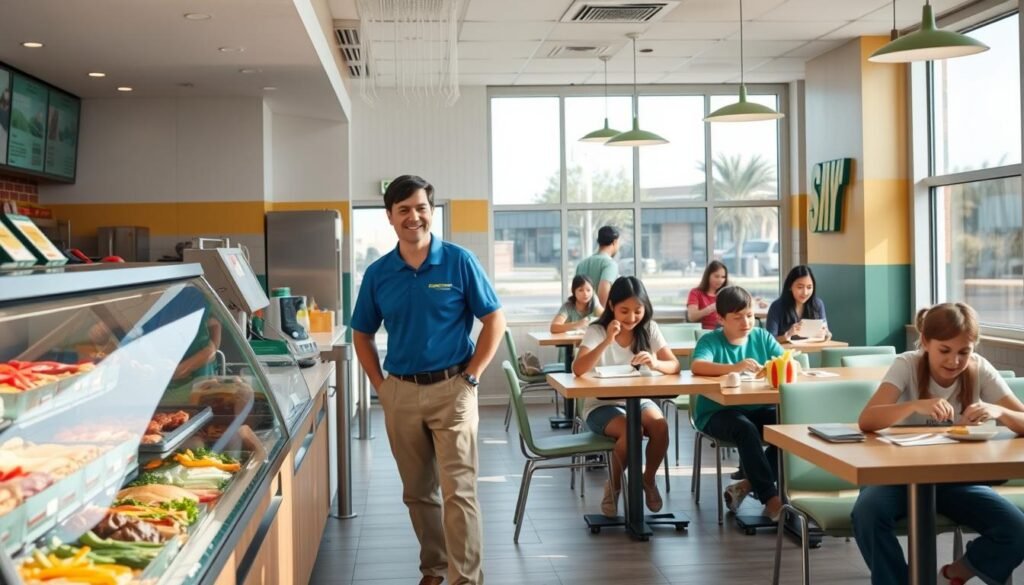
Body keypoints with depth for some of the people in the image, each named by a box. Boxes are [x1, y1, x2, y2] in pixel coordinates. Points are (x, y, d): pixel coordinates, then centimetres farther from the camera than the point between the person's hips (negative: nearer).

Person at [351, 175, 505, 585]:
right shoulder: (377, 273, 3)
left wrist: (472, 376, -6)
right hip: (400, 393, 4)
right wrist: (380, 385, 4)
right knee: (417, 492, 14)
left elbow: (494, 320, -1)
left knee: (458, 491, -6)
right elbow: (362, 334, 13)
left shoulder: (459, 262, -5)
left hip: (452, 389, -3)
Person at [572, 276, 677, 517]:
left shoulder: (649, 329, -1)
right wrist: (607, 342, -34)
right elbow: (578, 370, -26)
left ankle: (648, 480, 1)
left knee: (660, 425, -28)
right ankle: (614, 485, -4)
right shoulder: (597, 331, -11)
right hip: (602, 405, -3)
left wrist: (655, 364, -34)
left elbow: (674, 365, -11)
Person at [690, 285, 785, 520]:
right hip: (717, 412, -5)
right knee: (746, 429, -35)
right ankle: (770, 497, -28)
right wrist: (733, 368, -41)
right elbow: (697, 366, -26)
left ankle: (749, 484, -8)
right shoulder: (711, 340, -6)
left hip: (757, 409, 5)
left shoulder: (762, 337, 8)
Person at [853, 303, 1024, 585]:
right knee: (867, 513, -33)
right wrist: (916, 406, -46)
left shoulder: (979, 370, -8)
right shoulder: (907, 365, -15)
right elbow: (866, 421, -29)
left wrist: (998, 411, -33)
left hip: (956, 478, 2)